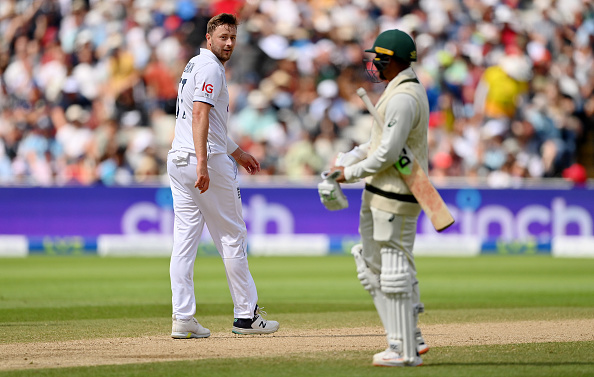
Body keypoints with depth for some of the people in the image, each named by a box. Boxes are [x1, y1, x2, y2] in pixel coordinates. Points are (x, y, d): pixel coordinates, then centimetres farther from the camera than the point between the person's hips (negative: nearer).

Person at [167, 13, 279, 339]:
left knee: (184, 239, 2)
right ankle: (246, 315, 8)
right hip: (210, 160, -9)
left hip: (178, 161, 9)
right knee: (232, 237, 2)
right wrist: (202, 163, -32)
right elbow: (200, 115, -23)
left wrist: (237, 152, 36)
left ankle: (183, 319, -3)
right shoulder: (210, 67, -10)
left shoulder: (193, 66, 21)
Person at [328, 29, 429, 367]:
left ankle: (407, 351, -2)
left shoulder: (403, 98, -19)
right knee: (372, 265, 15)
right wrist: (345, 160, 10)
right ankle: (410, 339, 17)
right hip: (379, 193, 11)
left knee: (394, 269, -6)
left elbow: (387, 153, -23)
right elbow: (380, 141, 21)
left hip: (396, 197, -11)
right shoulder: (407, 90, 16)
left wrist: (351, 173, -10)